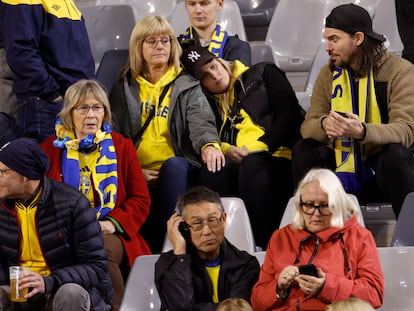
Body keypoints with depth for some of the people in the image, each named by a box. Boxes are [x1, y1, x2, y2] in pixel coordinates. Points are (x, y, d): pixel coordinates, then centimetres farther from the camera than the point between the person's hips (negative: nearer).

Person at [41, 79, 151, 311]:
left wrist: (114, 222, -7)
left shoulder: (121, 147, 15)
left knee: (103, 250, -36)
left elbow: (141, 200, 12)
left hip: (110, 234, 1)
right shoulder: (52, 149, 15)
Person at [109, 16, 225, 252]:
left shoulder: (188, 86, 11)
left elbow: (201, 120, -8)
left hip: (177, 171, 0)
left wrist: (209, 144, -33)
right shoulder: (124, 89, 16)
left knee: (174, 165, -37)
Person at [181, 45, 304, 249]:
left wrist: (261, 146, -7)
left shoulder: (263, 74, 19)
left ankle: (265, 245, -36)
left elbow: (289, 114, 5)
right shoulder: (209, 103, 27)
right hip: (236, 163, 3)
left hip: (275, 157, -3)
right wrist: (225, 150, -11)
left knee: (252, 165, -40)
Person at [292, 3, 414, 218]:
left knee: (395, 153, -35)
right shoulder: (329, 74, 5)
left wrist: (361, 131, -40)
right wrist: (324, 125, -29)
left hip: (385, 169, -4)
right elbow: (308, 126, -4)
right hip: (346, 173, 4)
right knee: (303, 151, -16)